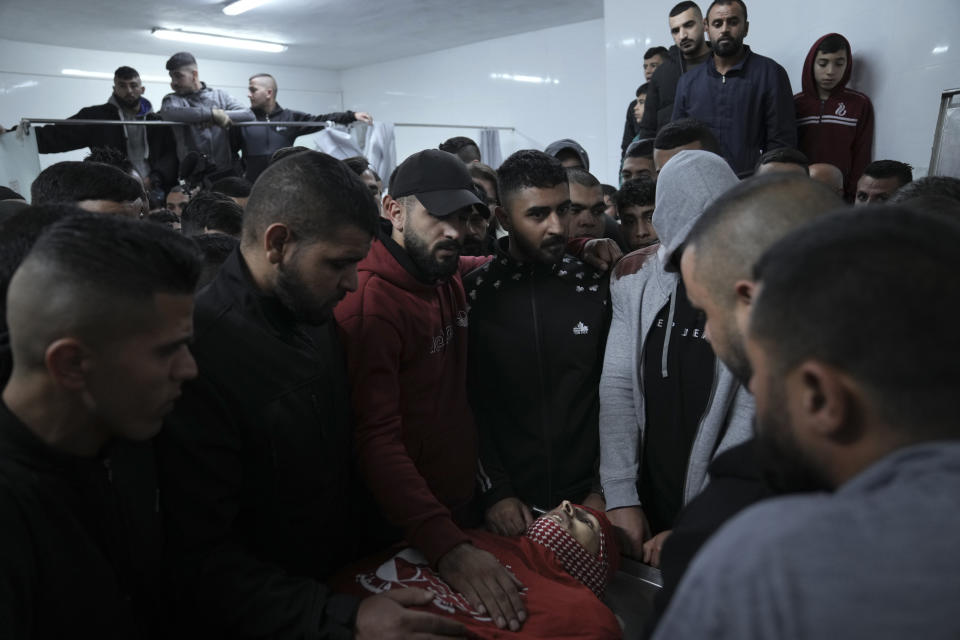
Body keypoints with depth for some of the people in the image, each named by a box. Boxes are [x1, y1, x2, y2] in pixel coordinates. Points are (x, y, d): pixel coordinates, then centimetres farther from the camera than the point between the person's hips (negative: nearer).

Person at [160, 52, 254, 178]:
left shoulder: (220, 95, 15)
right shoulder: (172, 99, 10)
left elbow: (249, 114, 1)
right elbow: (167, 113, -15)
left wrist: (217, 118, -14)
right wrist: (212, 113, -18)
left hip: (227, 171, 1)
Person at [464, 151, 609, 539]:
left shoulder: (594, 288, -1)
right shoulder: (473, 294, -7)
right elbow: (468, 405, -4)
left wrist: (604, 488, -2)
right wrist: (494, 491, -8)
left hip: (585, 497, 2)